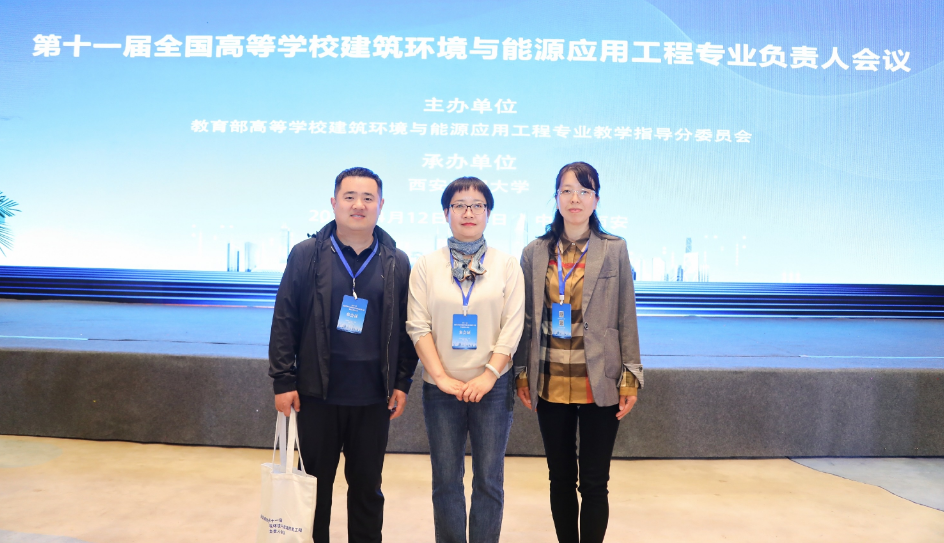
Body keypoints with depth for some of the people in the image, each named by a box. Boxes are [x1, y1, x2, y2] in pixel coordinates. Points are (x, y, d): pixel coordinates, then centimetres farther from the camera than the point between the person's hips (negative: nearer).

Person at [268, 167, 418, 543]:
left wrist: (402, 383, 1)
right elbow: (284, 321, -1)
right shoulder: (306, 254, -1)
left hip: (373, 397, 1)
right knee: (315, 484, 12)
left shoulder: (397, 263, 3)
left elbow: (406, 327, 5)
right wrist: (283, 381, -5)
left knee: (367, 487, 13)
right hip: (317, 392, -1)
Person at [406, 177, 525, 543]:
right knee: (446, 480, 8)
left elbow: (512, 326, -2)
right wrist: (442, 377, -10)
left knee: (489, 479, 5)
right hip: (442, 388, 1)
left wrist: (489, 375, -11)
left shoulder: (507, 265, 3)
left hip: (491, 386, 0)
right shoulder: (426, 266, 3)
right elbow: (418, 326, -2)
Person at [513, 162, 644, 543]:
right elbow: (527, 319, 8)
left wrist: (630, 378, -4)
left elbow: (626, 318, 0)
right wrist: (522, 373, 5)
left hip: (599, 385, -2)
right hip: (551, 384, 2)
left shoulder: (614, 250, 0)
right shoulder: (535, 253, 5)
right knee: (561, 479, 13)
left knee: (594, 483, 4)